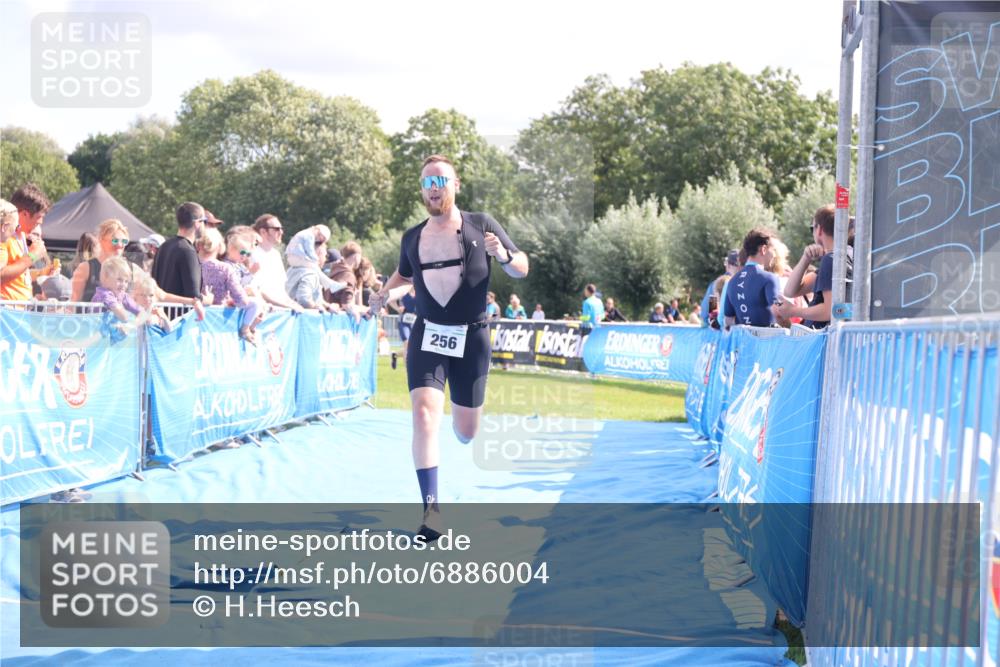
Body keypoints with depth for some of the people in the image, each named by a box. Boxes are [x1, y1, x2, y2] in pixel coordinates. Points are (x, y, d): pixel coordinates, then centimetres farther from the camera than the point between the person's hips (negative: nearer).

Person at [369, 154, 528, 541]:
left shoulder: (481, 226, -2)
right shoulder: (412, 238, 6)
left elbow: (522, 269, 2)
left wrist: (503, 256, -20)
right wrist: (383, 294, 5)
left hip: (471, 338, -1)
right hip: (427, 337, 1)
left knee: (466, 433, 9)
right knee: (424, 414, -22)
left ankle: (462, 409, 49)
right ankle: (431, 508, -16)